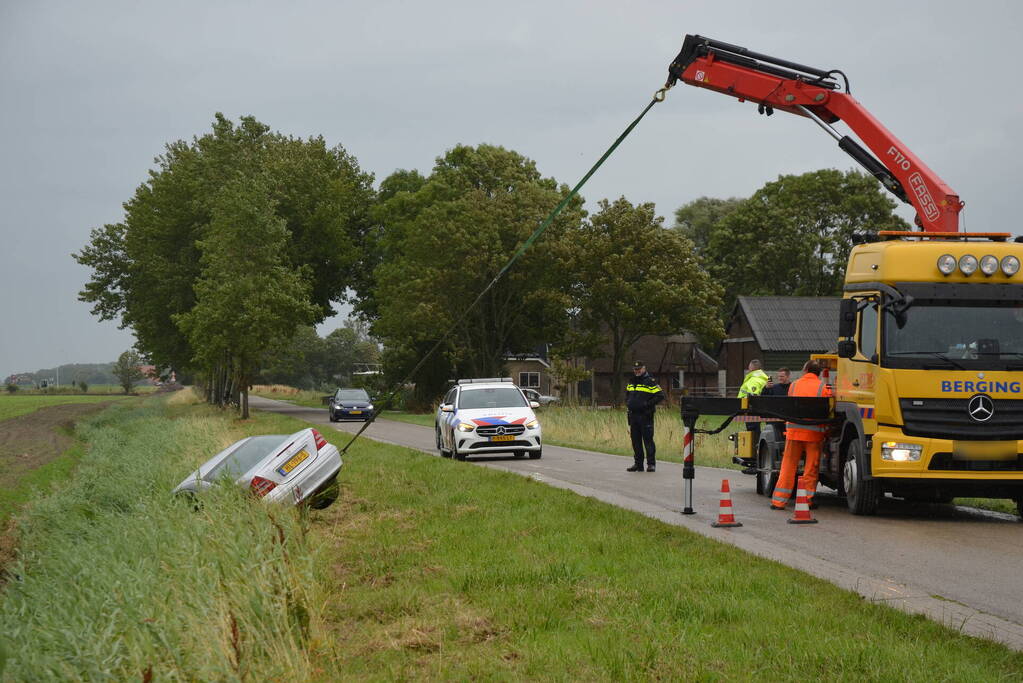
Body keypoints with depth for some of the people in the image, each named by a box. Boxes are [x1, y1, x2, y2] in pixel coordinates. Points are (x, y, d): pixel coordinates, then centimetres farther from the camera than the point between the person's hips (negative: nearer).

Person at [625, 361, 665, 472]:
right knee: (635, 441, 8)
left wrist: (648, 404, -15)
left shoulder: (650, 382, -5)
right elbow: (627, 396, 33)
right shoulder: (631, 383, 17)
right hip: (633, 415, 7)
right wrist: (628, 404, 13)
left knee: (648, 440, -6)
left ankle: (651, 463, -2)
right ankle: (638, 463, 14)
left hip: (645, 416, -7)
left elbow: (660, 395, -11)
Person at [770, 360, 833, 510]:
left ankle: (779, 500, 3)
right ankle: (807, 499, 7)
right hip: (814, 432, -2)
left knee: (788, 466, 5)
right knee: (811, 468, 7)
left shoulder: (794, 385, 10)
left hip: (794, 430, 2)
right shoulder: (823, 387, 1)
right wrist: (826, 432, 6)